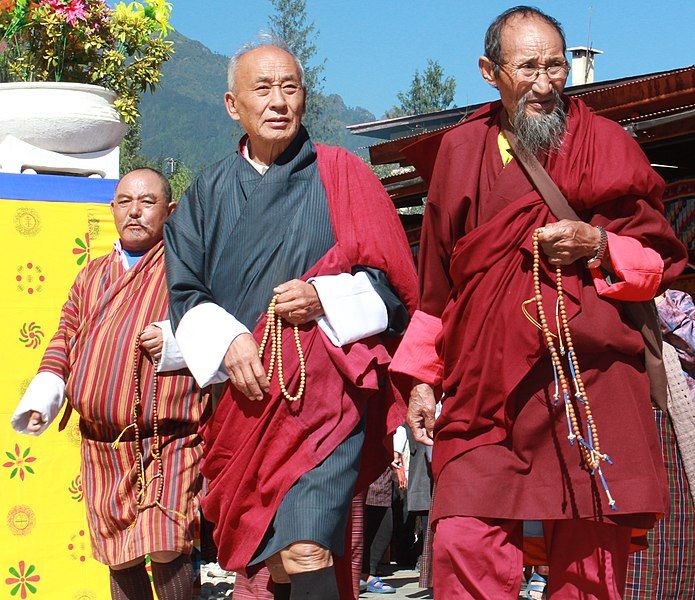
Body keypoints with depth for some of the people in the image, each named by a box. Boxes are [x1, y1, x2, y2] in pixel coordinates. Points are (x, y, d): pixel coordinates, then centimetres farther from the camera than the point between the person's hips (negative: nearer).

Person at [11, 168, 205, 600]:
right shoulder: (92, 275, 19)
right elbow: (66, 338, 18)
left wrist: (176, 341, -18)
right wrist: (42, 397, 4)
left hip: (169, 441, -6)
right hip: (101, 446, 6)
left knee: (165, 549, -16)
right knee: (120, 557, 10)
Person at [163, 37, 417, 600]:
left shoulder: (341, 176, 6)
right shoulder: (210, 192, 16)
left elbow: (394, 282, 4)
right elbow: (184, 290, 10)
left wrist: (323, 299, -13)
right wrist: (226, 342, -8)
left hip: (325, 388, -4)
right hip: (244, 392, 4)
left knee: (305, 551, -21)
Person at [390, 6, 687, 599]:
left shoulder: (605, 143, 7)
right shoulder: (460, 152, 14)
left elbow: (661, 260, 8)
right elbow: (437, 279, 20)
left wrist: (599, 247, -12)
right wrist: (422, 377, 17)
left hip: (588, 388, -1)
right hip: (483, 393, 2)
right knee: (464, 551, -9)